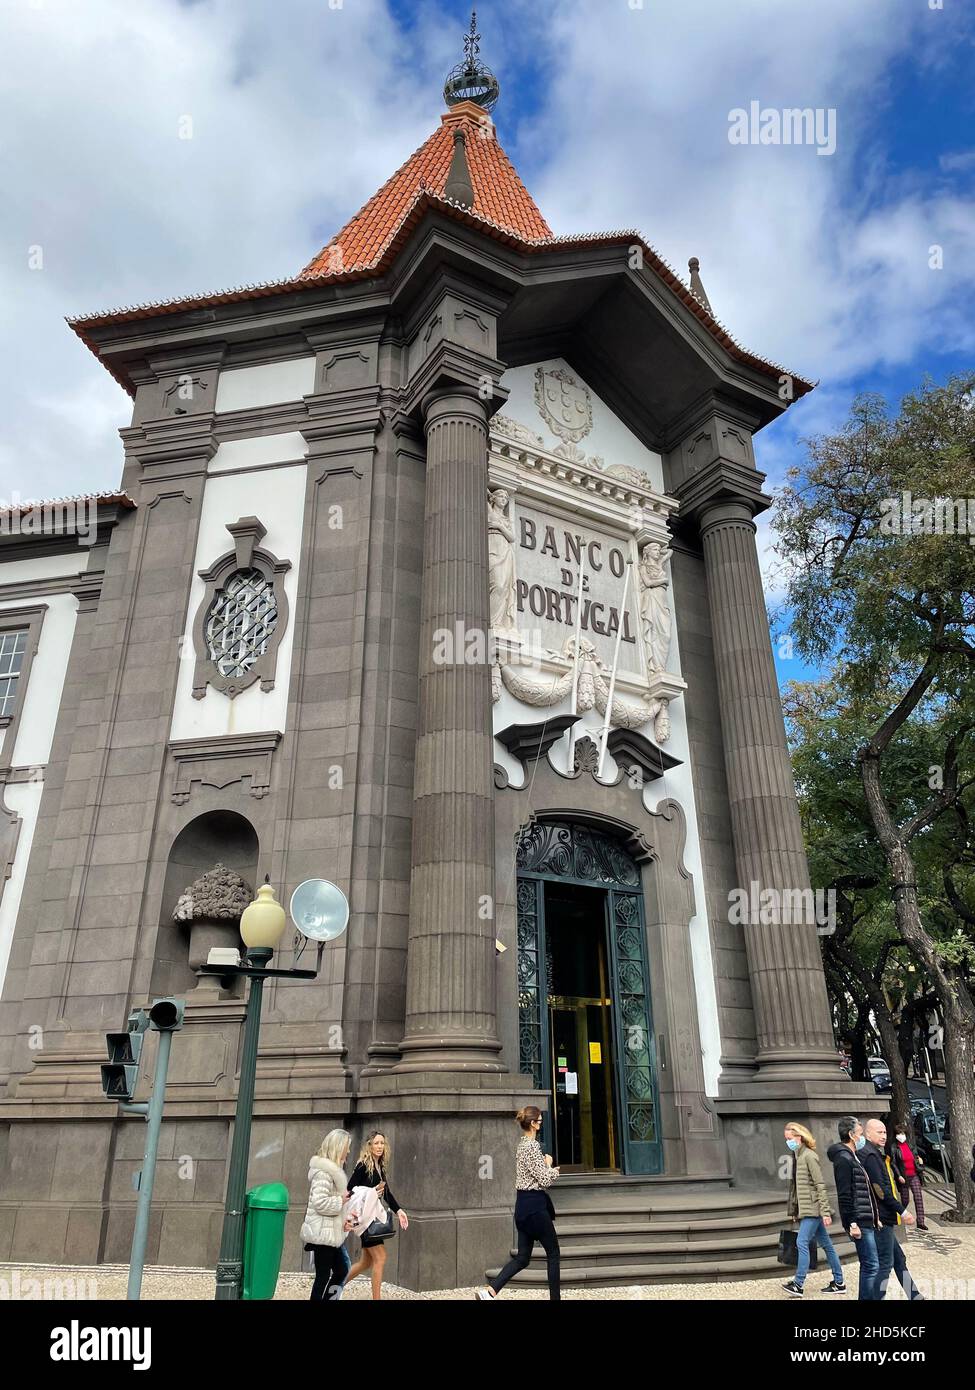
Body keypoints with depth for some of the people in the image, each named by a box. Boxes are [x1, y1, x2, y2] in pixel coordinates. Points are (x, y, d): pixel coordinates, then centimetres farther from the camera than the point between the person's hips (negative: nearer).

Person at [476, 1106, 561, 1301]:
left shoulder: (522, 1144, 12)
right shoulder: (533, 1146, -19)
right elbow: (545, 1180, -18)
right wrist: (553, 1168, 0)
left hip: (522, 1204, 9)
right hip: (534, 1205, -9)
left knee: (522, 1257, 10)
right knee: (553, 1253, 8)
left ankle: (490, 1289, -2)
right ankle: (555, 1298, 15)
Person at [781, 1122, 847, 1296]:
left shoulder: (809, 1156, -14)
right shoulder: (797, 1156, 12)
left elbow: (820, 1185, -16)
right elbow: (796, 1187, 16)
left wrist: (825, 1212, -18)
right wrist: (794, 1211, 16)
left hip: (812, 1209, -9)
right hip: (806, 1209, 9)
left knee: (802, 1243, -10)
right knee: (826, 1244, 13)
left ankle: (798, 1285, -9)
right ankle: (838, 1283, 20)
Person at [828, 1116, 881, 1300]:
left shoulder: (852, 1158, 17)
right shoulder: (843, 1159, -15)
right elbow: (844, 1196, -18)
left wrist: (874, 1217, 19)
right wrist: (852, 1223, -20)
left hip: (867, 1221, 10)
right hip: (860, 1223, -10)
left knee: (868, 1265, 13)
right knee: (871, 1266, -7)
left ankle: (866, 1298, 19)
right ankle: (868, 1298, -3)